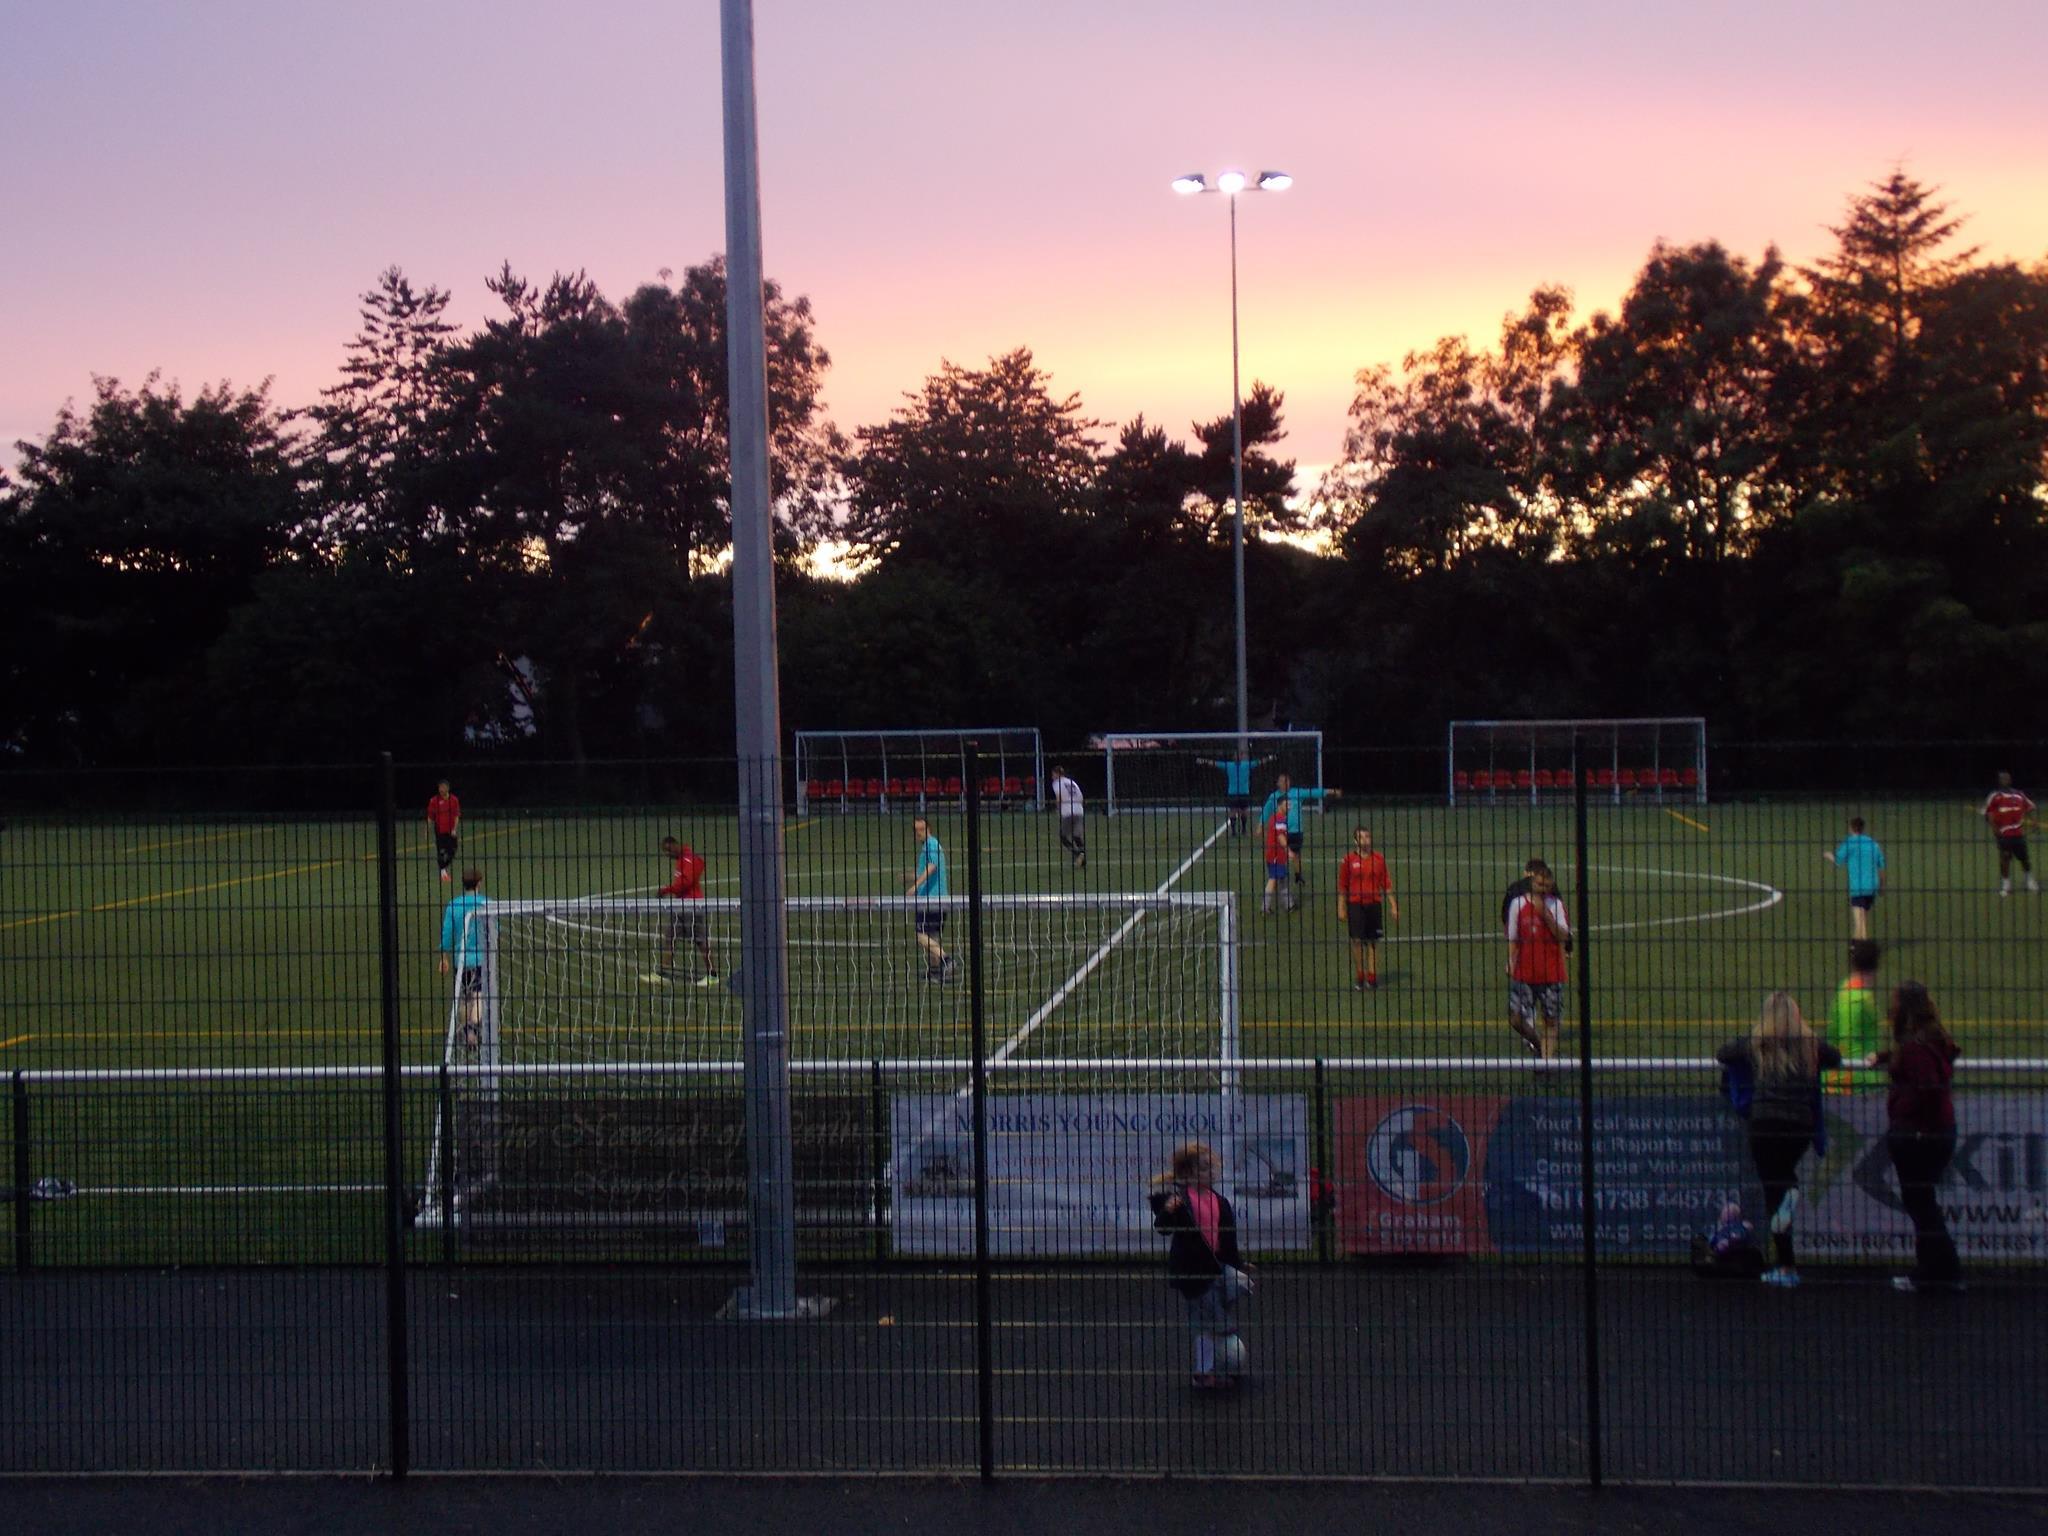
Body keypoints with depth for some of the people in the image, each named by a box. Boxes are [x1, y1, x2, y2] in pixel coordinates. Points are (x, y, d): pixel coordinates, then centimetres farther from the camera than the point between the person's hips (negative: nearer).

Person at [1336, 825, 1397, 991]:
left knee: (1373, 941, 4)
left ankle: (1372, 977, 11)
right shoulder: (1349, 859, 0)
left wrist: (1393, 906, 6)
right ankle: (1359, 978, 5)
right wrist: (1341, 908, 0)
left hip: (1374, 903, 2)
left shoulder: (1379, 859, 5)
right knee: (1357, 940, -4)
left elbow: (1387, 884, 8)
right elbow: (1342, 887, 3)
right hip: (1355, 904, -2)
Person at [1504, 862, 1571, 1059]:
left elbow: (1564, 936, -8)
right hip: (1524, 972, 0)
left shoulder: (1555, 904, 1)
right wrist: (1511, 963, -3)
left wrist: (1545, 915, -16)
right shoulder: (1518, 904, 2)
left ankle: (1546, 1057, 10)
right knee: (1516, 1019, -4)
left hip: (1552, 973, 0)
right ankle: (1536, 1040, 23)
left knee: (1551, 1020, 1)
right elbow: (1512, 939, 7)